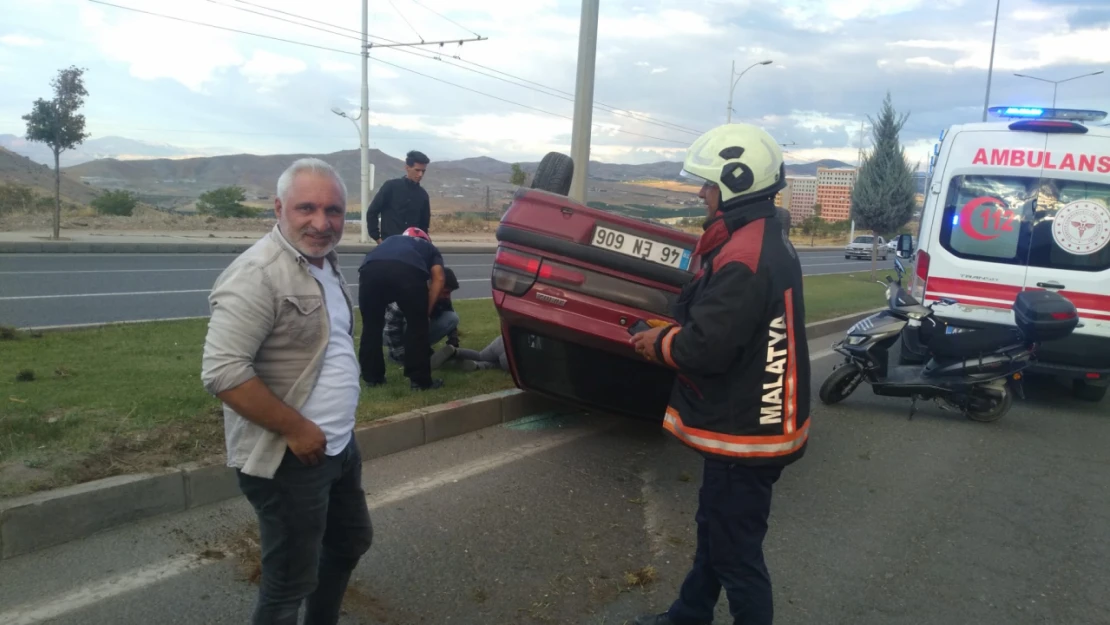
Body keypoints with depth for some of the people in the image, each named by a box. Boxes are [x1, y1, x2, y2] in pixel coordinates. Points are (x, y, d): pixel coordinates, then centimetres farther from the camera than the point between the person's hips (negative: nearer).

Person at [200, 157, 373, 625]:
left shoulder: (324, 261, 7)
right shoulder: (258, 274, -22)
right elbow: (221, 372, -28)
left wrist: (336, 428, 13)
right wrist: (295, 429, -22)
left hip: (340, 446, 10)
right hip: (289, 460, -9)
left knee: (350, 542, 26)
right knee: (290, 582, 6)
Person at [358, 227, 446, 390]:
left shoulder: (390, 240, 46)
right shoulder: (429, 248, 37)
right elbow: (438, 278, 18)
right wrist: (427, 311, 22)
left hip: (371, 268, 3)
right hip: (408, 270, -3)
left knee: (371, 325, 21)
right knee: (417, 325, 15)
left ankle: (372, 376, 31)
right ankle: (419, 380, 18)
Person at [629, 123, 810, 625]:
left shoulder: (744, 258, -26)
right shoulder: (766, 241, 8)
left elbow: (707, 348, -28)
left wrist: (660, 345, -9)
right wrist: (671, 332, 4)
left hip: (744, 433, -11)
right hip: (753, 419, 11)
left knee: (736, 552, 4)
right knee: (714, 531, 25)